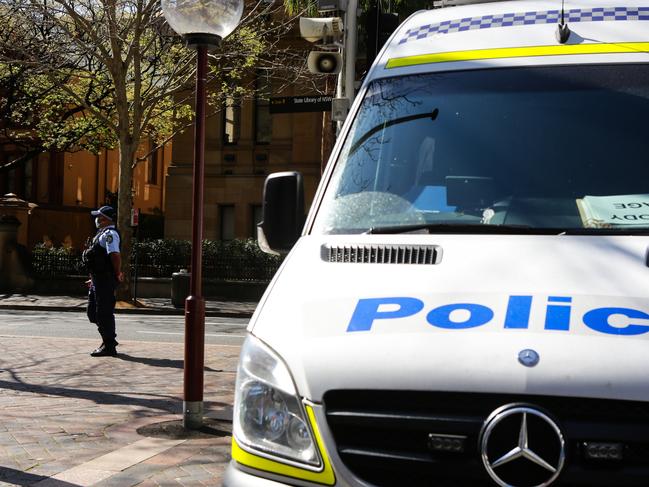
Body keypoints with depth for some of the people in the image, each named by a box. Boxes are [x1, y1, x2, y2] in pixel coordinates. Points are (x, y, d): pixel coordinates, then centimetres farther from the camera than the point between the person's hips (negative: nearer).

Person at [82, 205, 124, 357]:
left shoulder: (109, 234, -14)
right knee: (93, 311, 16)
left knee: (104, 312, -6)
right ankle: (109, 340, 25)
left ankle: (109, 347, 1)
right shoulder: (103, 234, 19)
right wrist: (94, 279, 25)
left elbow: (115, 255, -27)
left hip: (105, 280, -11)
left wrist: (118, 274, -19)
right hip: (98, 279, 11)